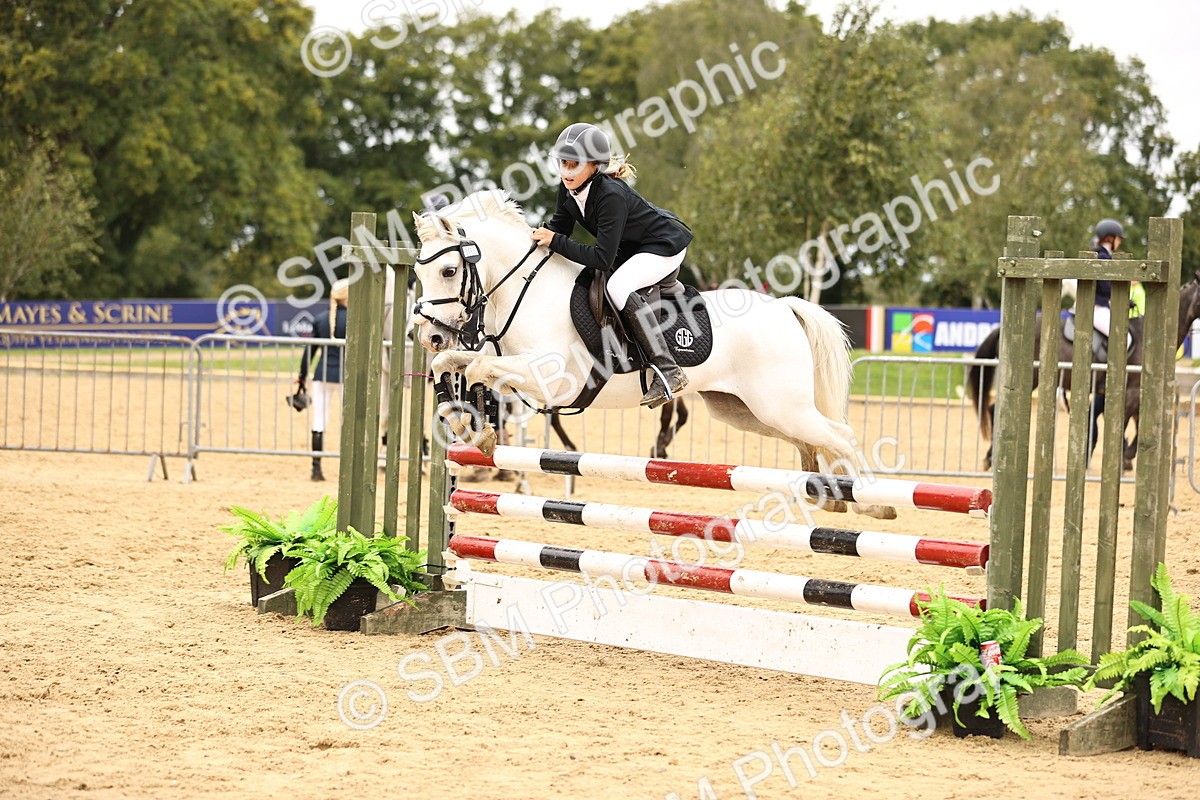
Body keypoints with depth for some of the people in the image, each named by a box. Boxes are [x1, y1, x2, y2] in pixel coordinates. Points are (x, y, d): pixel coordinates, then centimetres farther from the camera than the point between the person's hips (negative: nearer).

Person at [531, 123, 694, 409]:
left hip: (665, 245, -10)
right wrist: (540, 236, -16)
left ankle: (668, 371, -31)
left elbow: (602, 259, -34)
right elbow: (560, 225, 4)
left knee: (618, 286, -31)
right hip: (632, 247, 10)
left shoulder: (611, 196, -34)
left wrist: (555, 241, -32)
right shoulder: (570, 188, -11)